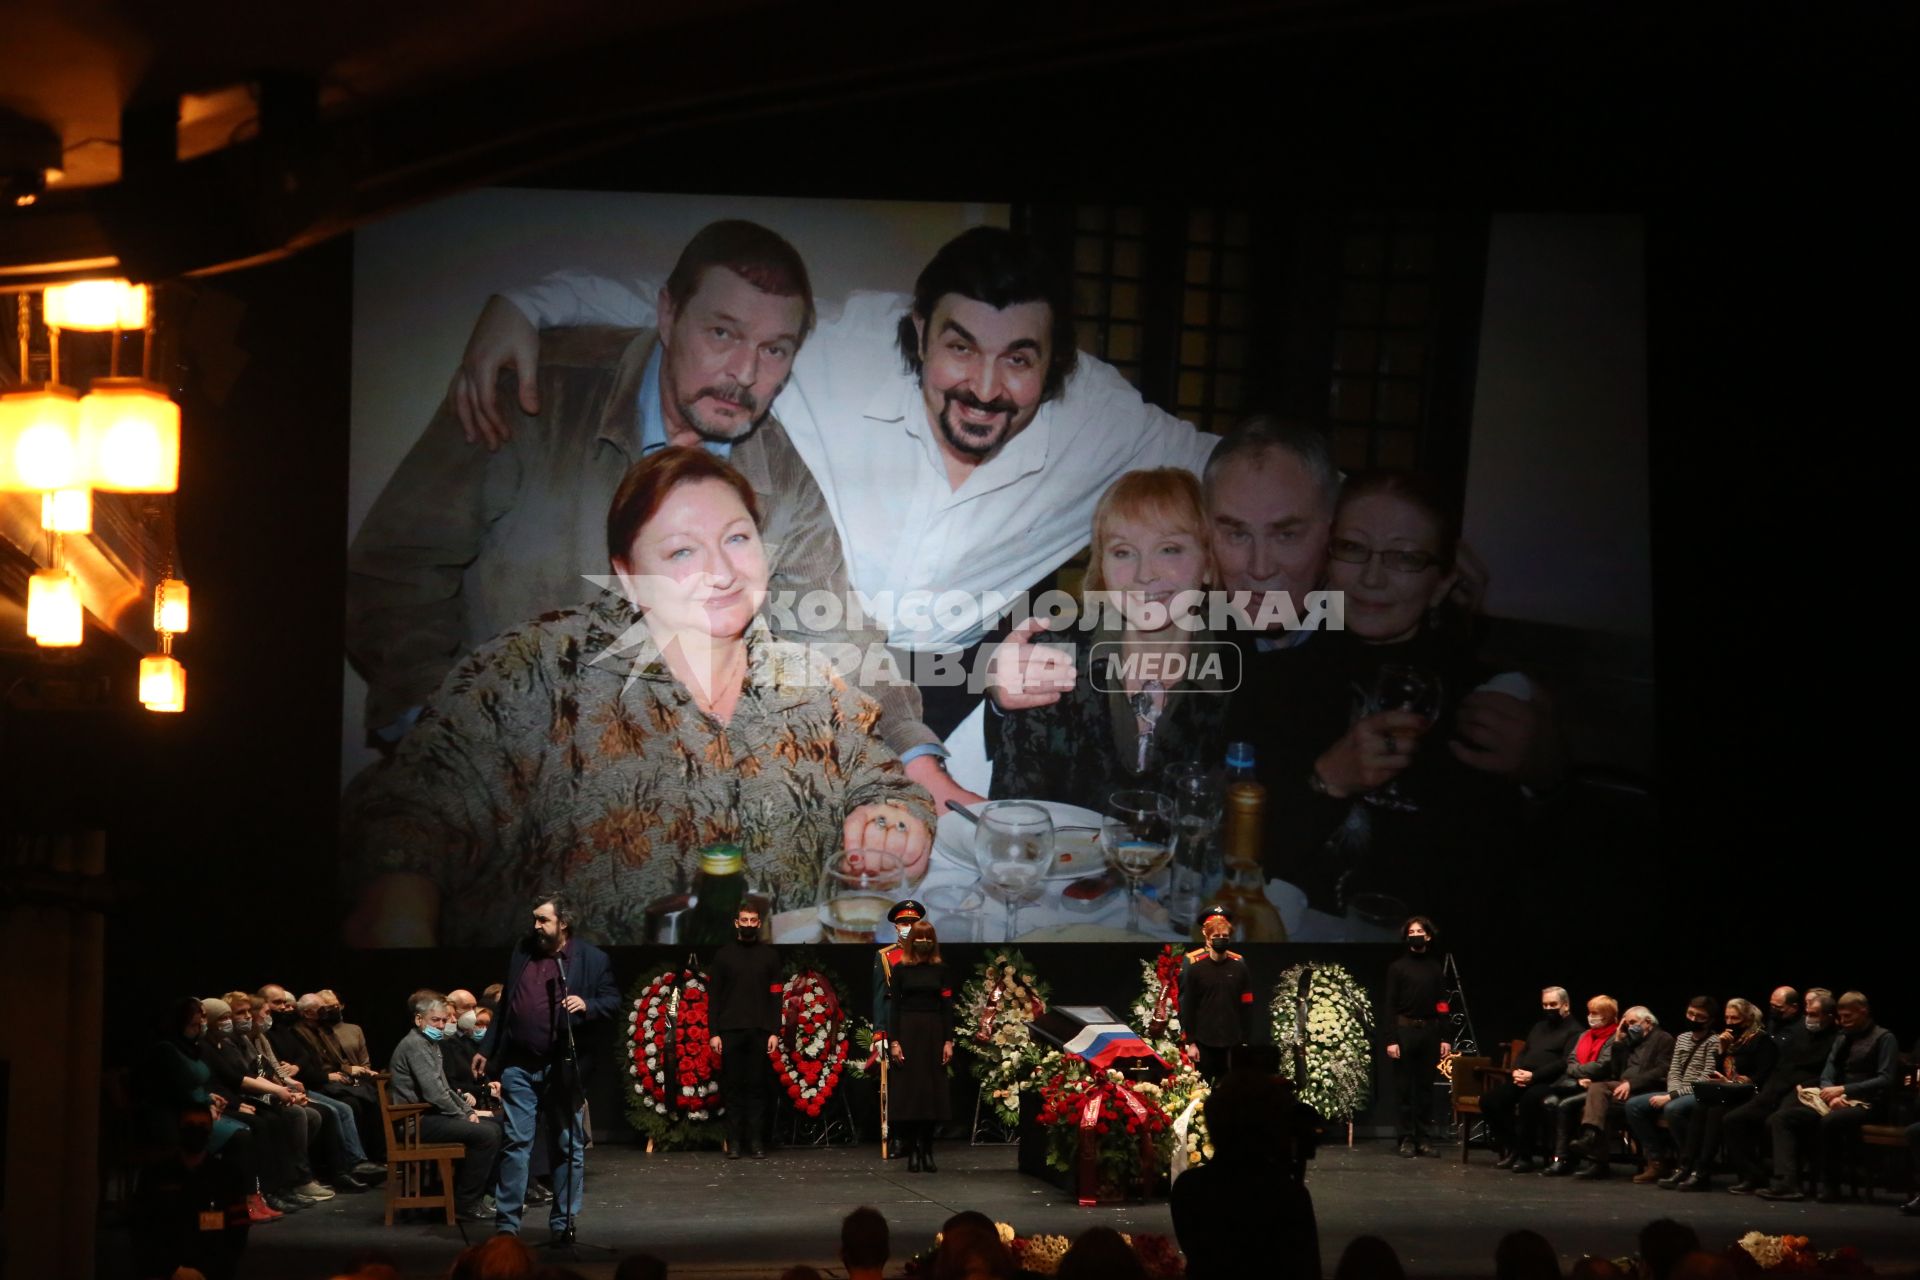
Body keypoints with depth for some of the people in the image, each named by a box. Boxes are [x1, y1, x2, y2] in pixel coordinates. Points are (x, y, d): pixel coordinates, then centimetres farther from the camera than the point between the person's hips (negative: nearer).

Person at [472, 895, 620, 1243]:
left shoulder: (592, 958, -2)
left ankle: (563, 1223, 13)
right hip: (519, 1064, 3)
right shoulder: (521, 952, 9)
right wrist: (486, 1049, 16)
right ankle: (506, 1222, 5)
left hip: (563, 1067, -2)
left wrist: (587, 1005, -21)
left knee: (570, 1146, 4)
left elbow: (612, 1001, -1)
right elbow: (506, 1005, 16)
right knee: (515, 1143, 2)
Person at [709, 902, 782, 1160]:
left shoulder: (769, 955, 9)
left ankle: (757, 1141, 0)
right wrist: (714, 1032, -2)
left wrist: (774, 1032, -4)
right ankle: (734, 1142, 1)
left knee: (757, 1087, -2)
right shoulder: (724, 955, 8)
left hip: (760, 1032, 0)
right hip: (731, 1031, 0)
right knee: (733, 1087, -1)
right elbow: (715, 996, 7)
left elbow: (775, 996, 5)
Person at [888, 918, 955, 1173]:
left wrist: (948, 1041, -3)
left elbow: (947, 1006, 4)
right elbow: (894, 1006, 0)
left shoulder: (940, 969, 5)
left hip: (933, 1034, 1)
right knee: (907, 1092, -3)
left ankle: (927, 1152, 8)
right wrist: (893, 1041, -8)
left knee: (932, 1092, 2)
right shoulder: (900, 969, 2)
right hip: (907, 1032, -1)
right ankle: (912, 1152, 2)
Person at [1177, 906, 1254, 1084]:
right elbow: (1187, 1008, -1)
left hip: (1232, 1043, 1)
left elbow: (1247, 1006, 4)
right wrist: (1191, 1042, -5)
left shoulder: (1239, 967, 3)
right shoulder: (1195, 968, -1)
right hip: (1204, 1042, -1)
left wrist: (1246, 1041, 1)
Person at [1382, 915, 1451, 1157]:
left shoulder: (1436, 967, 10)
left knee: (1425, 1085, 3)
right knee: (1404, 1087, -1)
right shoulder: (1398, 966, 3)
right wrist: (1391, 1039, -9)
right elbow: (1391, 1005, -1)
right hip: (1404, 1030, -2)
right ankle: (1407, 1138, 2)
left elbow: (1442, 1005, 9)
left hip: (1429, 1030, 2)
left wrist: (1444, 1038, 2)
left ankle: (1422, 1137, 7)